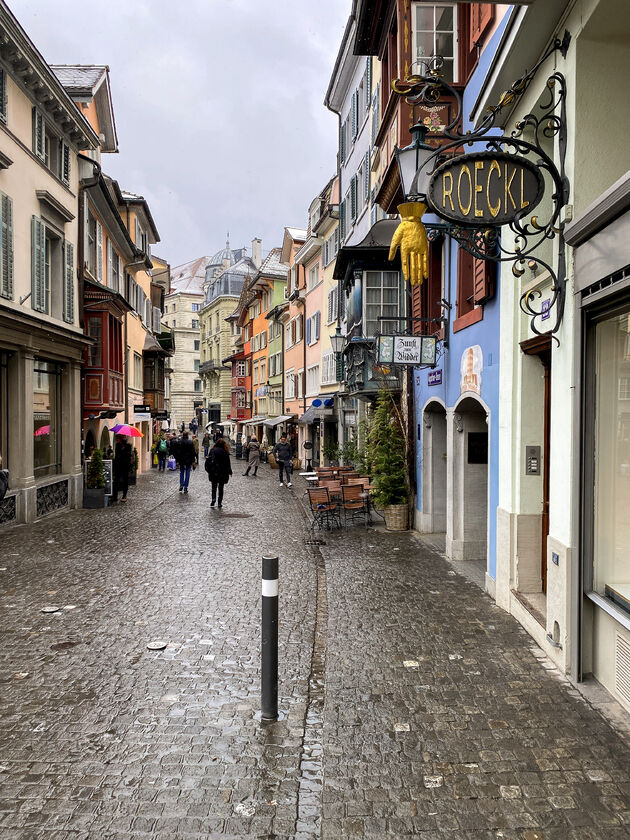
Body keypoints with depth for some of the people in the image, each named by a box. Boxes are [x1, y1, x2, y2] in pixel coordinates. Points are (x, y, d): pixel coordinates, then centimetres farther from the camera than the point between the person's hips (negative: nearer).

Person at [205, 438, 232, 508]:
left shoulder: (212, 450, -1)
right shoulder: (224, 451, -9)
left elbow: (208, 460, 1)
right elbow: (227, 463, -5)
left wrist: (208, 469, 9)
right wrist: (229, 471, 4)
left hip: (213, 472, 2)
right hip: (222, 473, -2)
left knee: (214, 487, 14)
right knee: (221, 488, 8)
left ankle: (213, 500, -5)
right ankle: (220, 503, 7)